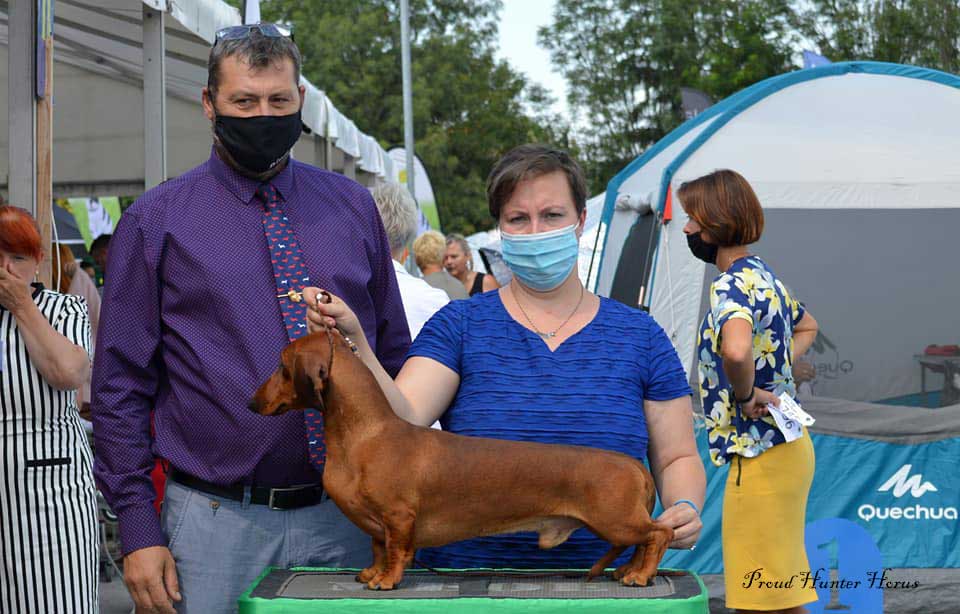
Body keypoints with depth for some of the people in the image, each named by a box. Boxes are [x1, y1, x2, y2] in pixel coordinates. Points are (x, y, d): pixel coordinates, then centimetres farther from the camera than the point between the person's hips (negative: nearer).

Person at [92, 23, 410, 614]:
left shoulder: (352, 206, 8)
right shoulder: (157, 221, 0)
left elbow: (394, 356, 13)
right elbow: (121, 384, -1)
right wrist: (139, 530, -6)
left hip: (348, 516, 3)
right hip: (218, 520, -2)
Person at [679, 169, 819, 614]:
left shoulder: (732, 284, -17)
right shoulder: (764, 275, 13)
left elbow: (735, 350, -40)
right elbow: (806, 327, 34)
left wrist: (745, 395, -21)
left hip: (759, 453, -10)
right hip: (783, 443, 10)